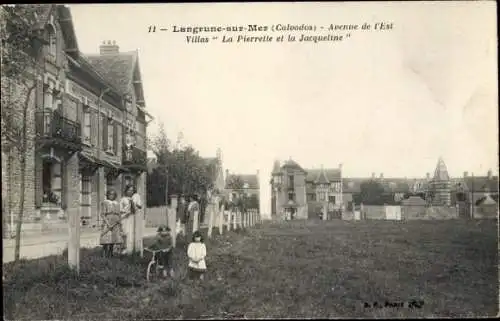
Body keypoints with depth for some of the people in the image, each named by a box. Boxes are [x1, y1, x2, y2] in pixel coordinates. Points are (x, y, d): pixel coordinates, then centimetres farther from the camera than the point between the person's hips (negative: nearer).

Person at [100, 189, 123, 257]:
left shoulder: (117, 204, 15)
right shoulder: (105, 203, 0)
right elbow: (102, 214, -5)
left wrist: (120, 227, 13)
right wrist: (108, 224, -15)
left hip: (115, 225, 5)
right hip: (107, 224, -5)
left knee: (113, 242, 4)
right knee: (106, 242, -12)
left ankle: (110, 256, 10)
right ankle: (105, 256, -9)